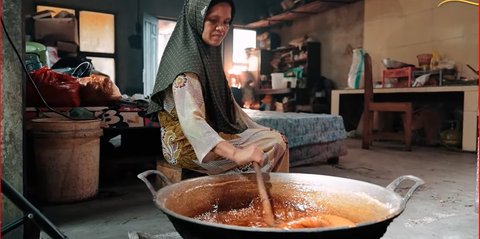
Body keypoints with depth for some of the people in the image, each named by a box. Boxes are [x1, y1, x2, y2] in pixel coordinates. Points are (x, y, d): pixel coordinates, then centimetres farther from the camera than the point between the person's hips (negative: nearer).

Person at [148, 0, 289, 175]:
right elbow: (191, 121, -33)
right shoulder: (185, 61, -19)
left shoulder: (209, 56, 11)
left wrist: (262, 132, 10)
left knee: (277, 140, -1)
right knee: (275, 145, -12)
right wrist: (236, 153, -45)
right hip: (189, 145, -8)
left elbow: (228, 105, 16)